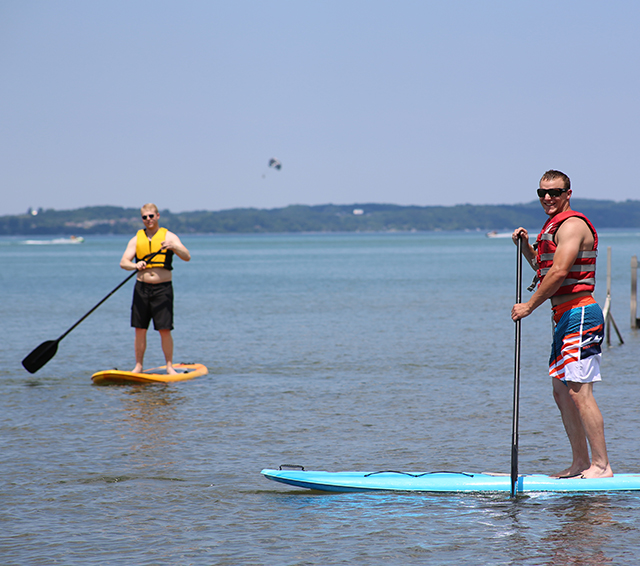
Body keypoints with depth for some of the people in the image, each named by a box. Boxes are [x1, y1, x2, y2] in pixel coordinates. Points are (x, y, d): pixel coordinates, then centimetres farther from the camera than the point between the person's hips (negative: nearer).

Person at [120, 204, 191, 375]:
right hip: (142, 288, 3)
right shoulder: (136, 240, 10)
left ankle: (169, 366, 3)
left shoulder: (169, 236, 2)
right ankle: (138, 366, 11)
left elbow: (187, 257, -9)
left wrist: (173, 247, -28)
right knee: (140, 330, 3)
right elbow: (123, 262, -1)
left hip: (163, 289, -3)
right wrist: (135, 265, -24)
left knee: (165, 330, -5)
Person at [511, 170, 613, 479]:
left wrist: (529, 306, -15)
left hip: (579, 315, -11)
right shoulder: (554, 226, 20)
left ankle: (601, 465, -10)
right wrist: (526, 245, 14)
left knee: (579, 393, -12)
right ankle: (581, 463, 18)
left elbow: (559, 272, -21)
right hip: (566, 317, 11)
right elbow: (545, 269, 31)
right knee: (562, 392, 13)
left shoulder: (572, 224, -12)